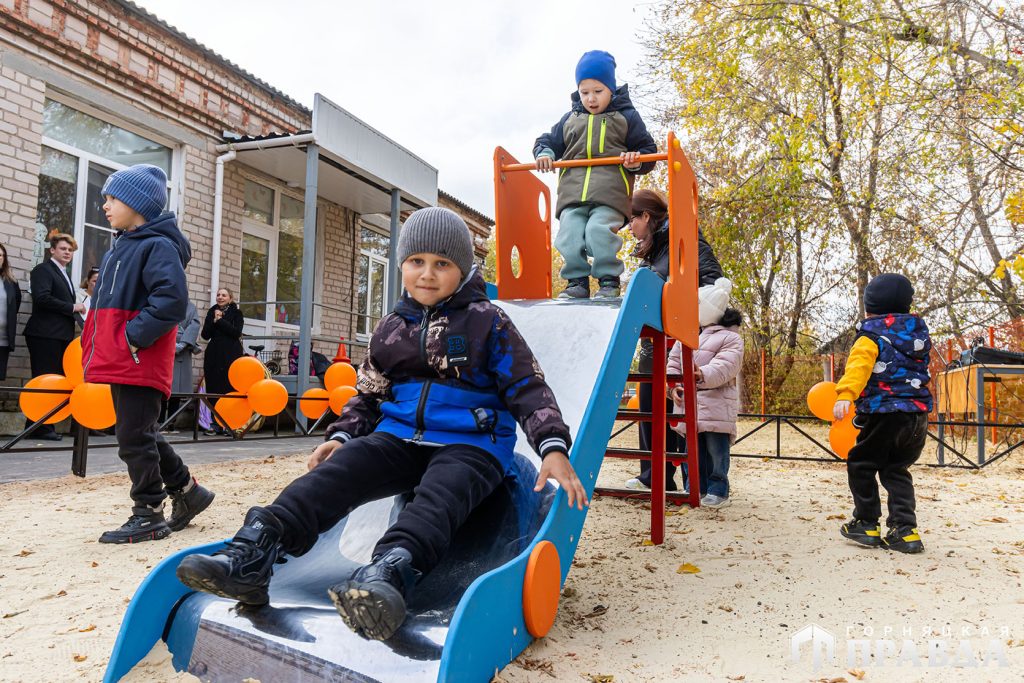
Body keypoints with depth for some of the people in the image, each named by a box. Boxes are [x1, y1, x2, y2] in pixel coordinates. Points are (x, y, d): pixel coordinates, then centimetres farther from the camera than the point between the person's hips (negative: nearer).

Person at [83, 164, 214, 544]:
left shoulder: (158, 247, -12)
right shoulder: (119, 249, 18)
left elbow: (172, 301, -25)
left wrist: (132, 337, -24)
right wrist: (94, 344, 14)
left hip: (140, 362, -10)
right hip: (119, 361, 10)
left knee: (134, 437, -3)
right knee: (140, 434, 16)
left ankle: (149, 514, 9)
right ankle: (186, 491, 29)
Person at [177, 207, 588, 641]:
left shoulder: (488, 322, 3)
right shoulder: (390, 329, 16)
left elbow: (528, 387, -2)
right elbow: (368, 393, 24)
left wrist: (552, 447, -16)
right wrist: (342, 434, 5)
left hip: (470, 444, -4)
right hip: (398, 436, 4)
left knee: (440, 497, -37)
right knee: (334, 474, -24)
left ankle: (387, 573, -65)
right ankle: (250, 555, -40)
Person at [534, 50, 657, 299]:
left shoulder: (626, 116, 14)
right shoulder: (570, 119, 22)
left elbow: (648, 150, 13)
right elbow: (548, 141, 28)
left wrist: (636, 161, -10)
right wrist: (544, 153, 4)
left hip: (610, 193, -3)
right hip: (573, 192, 4)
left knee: (599, 231, -24)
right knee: (569, 235, -12)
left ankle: (609, 281, -11)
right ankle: (577, 282, 0)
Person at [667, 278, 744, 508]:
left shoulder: (730, 338, 0)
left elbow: (724, 367, -16)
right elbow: (674, 362, 15)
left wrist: (703, 375, -34)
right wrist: (674, 385, -2)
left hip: (716, 402, -5)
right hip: (688, 400, 5)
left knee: (716, 447, -3)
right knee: (693, 448, 10)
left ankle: (718, 491, 8)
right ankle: (696, 488, 20)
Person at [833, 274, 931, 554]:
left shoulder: (871, 337, -8)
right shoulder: (919, 333, 14)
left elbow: (858, 366, -25)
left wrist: (845, 396, -36)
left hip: (884, 413, -7)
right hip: (918, 415, 7)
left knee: (860, 465, 10)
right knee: (897, 471, 16)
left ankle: (867, 524, 13)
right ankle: (905, 530, 8)